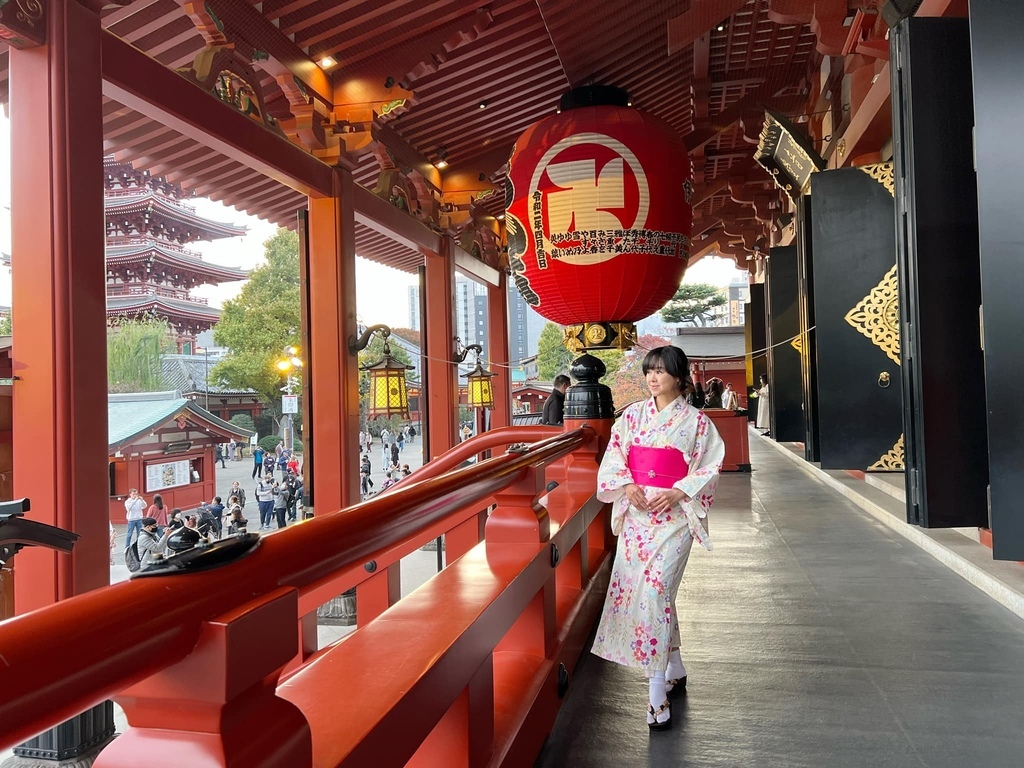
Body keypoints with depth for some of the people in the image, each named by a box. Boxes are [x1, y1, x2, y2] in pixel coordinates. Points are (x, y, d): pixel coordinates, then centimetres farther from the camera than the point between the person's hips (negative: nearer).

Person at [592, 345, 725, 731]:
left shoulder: (696, 421, -2)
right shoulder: (631, 415, 7)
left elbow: (710, 467, -3)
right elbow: (613, 459, 7)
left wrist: (677, 493, -15)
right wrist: (628, 486, -11)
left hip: (674, 514, -4)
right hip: (636, 512, 5)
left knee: (654, 590, -14)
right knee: (636, 587, 10)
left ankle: (657, 694, -5)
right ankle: (675, 671, 31)